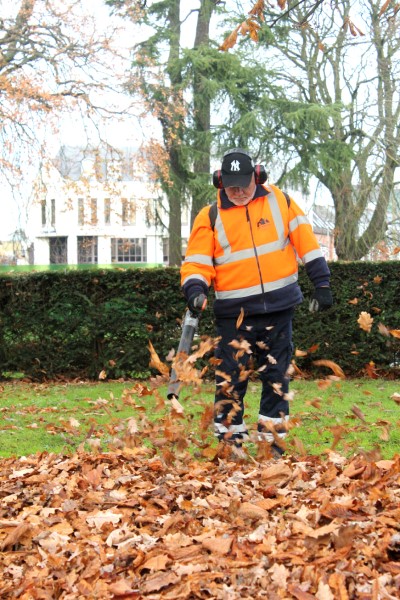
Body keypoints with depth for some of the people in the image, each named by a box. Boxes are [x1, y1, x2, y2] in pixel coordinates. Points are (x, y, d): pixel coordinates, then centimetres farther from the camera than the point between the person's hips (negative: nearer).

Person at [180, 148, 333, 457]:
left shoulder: (280, 201, 3)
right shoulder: (211, 217, -1)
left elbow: (306, 240, 6)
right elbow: (196, 263, -4)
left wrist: (322, 283, 3)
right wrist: (195, 289, -23)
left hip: (279, 308, 2)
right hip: (235, 314, -1)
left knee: (277, 379, 9)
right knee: (230, 381, -2)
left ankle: (273, 447, 19)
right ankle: (229, 448, 8)